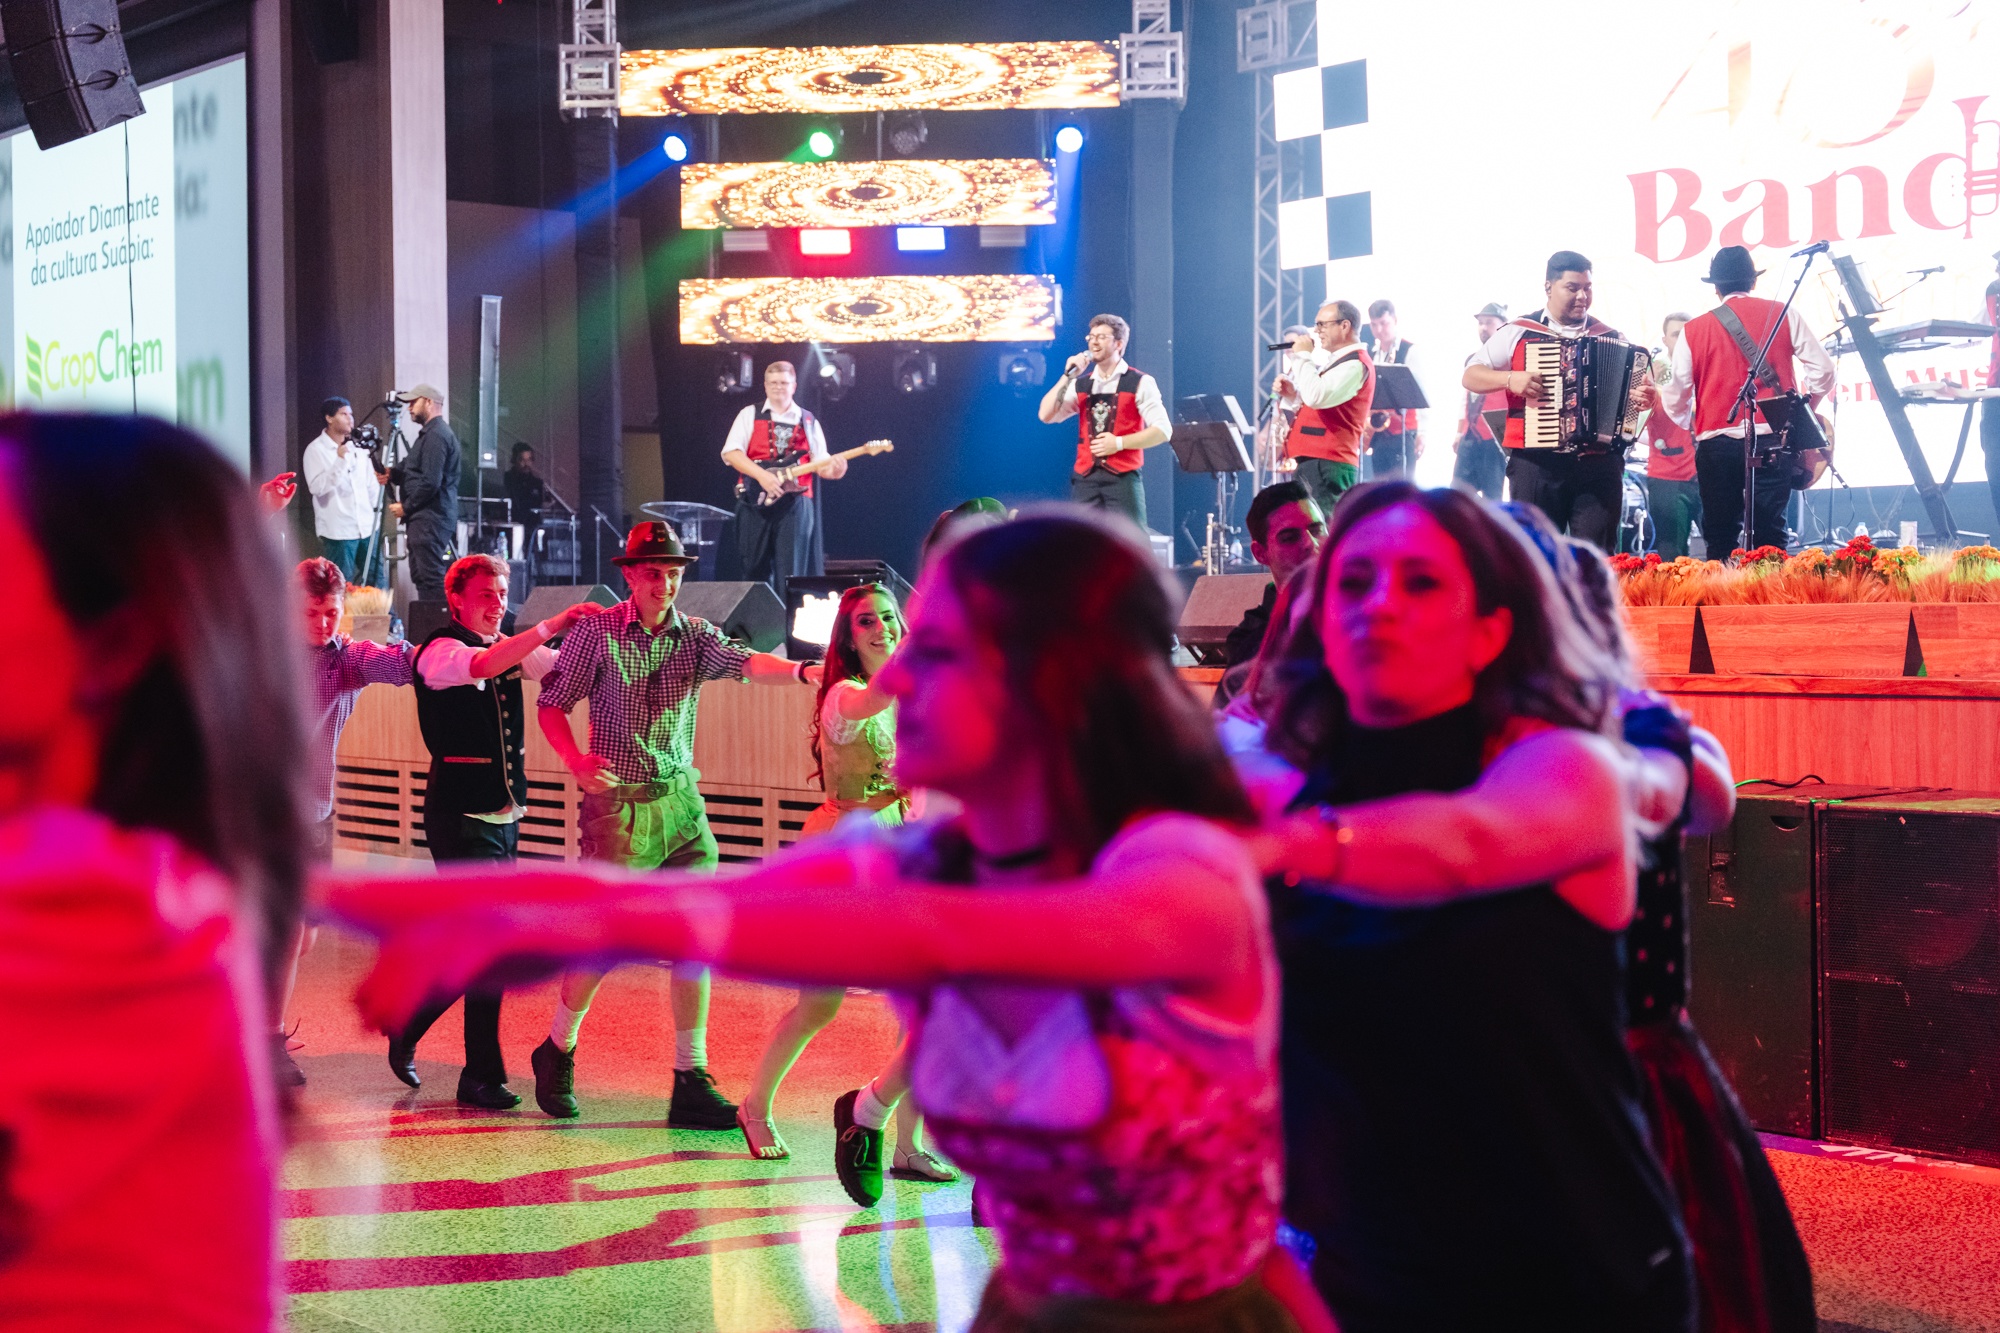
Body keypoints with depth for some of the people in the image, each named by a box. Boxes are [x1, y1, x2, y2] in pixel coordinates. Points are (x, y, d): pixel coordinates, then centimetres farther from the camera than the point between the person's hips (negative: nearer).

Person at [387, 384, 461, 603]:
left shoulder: (436, 436, -14)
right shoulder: (432, 433, 19)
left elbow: (430, 482, -20)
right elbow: (415, 471, 23)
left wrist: (406, 507, -10)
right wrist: (393, 473, 4)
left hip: (430, 520, -11)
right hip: (426, 519, 11)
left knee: (431, 578, -12)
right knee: (421, 577, 12)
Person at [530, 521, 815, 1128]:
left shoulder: (694, 635, 5)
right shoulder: (596, 634, -2)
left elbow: (745, 662, -14)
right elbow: (551, 704, 2)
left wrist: (800, 670, -34)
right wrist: (575, 761, -16)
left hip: (682, 799, 4)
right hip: (620, 801, -4)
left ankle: (692, 1083, 5)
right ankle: (557, 1052, 21)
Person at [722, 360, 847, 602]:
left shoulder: (808, 422, 14)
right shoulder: (750, 415, 8)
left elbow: (820, 461, 11)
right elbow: (730, 452, -4)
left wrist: (832, 469, -14)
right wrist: (762, 475, -17)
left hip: (795, 502, 1)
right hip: (756, 501, -1)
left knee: (790, 571, -6)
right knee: (756, 567, 3)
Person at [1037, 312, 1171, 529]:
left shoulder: (1140, 383, 1)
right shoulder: (1080, 385, 14)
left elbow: (1162, 430, -5)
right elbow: (1046, 415, 3)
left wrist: (1119, 443, -13)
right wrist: (1067, 376, -3)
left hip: (1123, 477, -4)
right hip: (1085, 478, 4)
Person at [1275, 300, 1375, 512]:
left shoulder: (1355, 364, -10)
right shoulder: (1338, 361, 22)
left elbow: (1316, 397, -24)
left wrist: (1304, 356, -12)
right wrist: (1291, 394, 7)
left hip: (1327, 465, -10)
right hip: (1314, 462, 10)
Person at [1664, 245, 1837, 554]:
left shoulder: (1694, 330, 5)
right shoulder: (1784, 315, 4)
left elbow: (1676, 401, 4)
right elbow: (1824, 371, 1)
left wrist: (1694, 424, 25)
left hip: (1715, 444, 0)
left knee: (1720, 541, 5)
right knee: (1770, 539, 0)